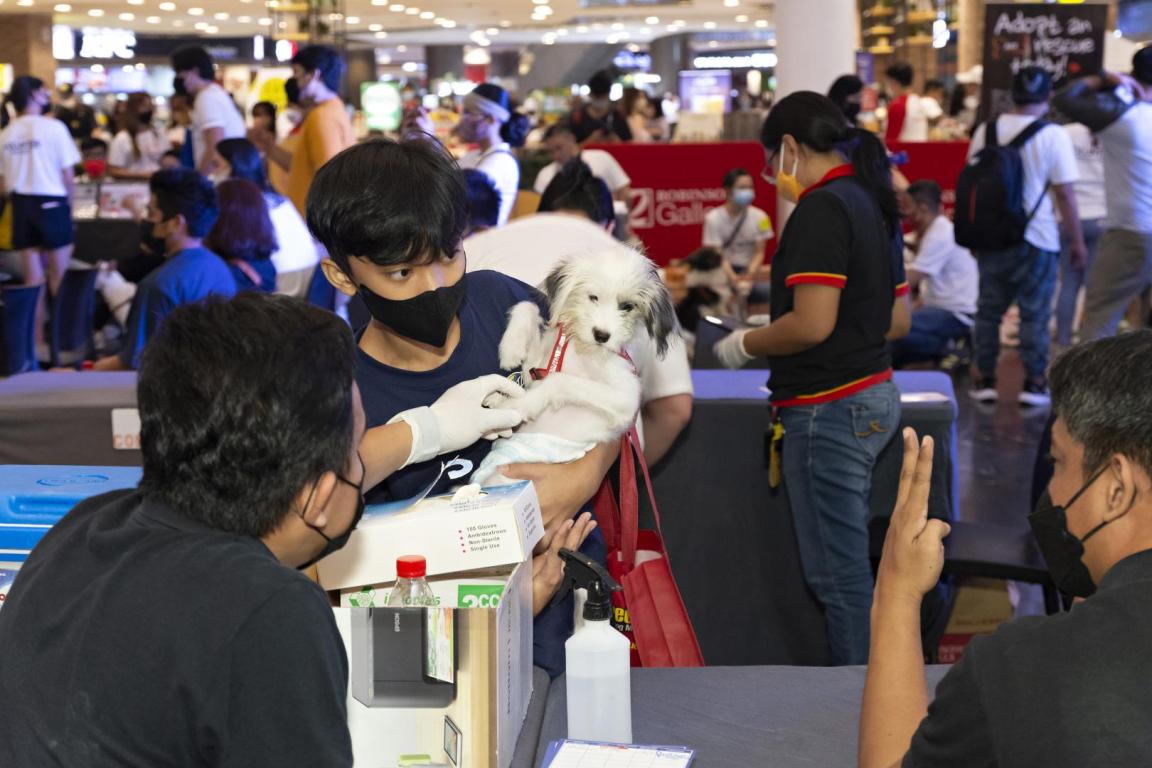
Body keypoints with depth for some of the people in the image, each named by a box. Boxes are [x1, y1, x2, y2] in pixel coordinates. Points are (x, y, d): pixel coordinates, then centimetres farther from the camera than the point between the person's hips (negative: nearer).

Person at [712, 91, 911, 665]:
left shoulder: (822, 208, -15)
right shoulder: (871, 203, 14)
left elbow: (812, 324, -22)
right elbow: (898, 320, 19)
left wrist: (744, 346, -8)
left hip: (830, 407, -10)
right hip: (874, 395, 10)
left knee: (837, 572, -3)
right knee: (847, 564, 16)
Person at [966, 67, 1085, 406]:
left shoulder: (986, 130, 1)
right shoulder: (1053, 136, -11)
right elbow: (1065, 193, -11)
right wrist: (1077, 241, -1)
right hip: (1036, 239, -4)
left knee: (988, 309, 13)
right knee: (1035, 314, 6)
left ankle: (984, 379, 17)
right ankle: (1034, 382, 9)